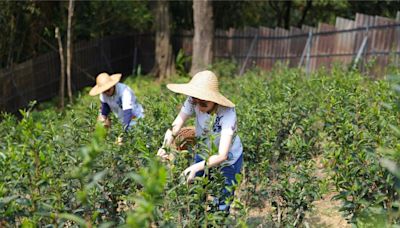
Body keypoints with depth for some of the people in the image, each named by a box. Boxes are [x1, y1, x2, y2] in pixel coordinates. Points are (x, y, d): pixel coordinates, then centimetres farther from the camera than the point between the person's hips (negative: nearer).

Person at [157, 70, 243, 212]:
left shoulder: (227, 113, -34)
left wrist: (196, 167, -53)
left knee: (221, 207, 2)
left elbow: (222, 155, -39)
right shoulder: (193, 102, -23)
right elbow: (175, 127, -27)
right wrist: (164, 148, -48)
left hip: (228, 160, -3)